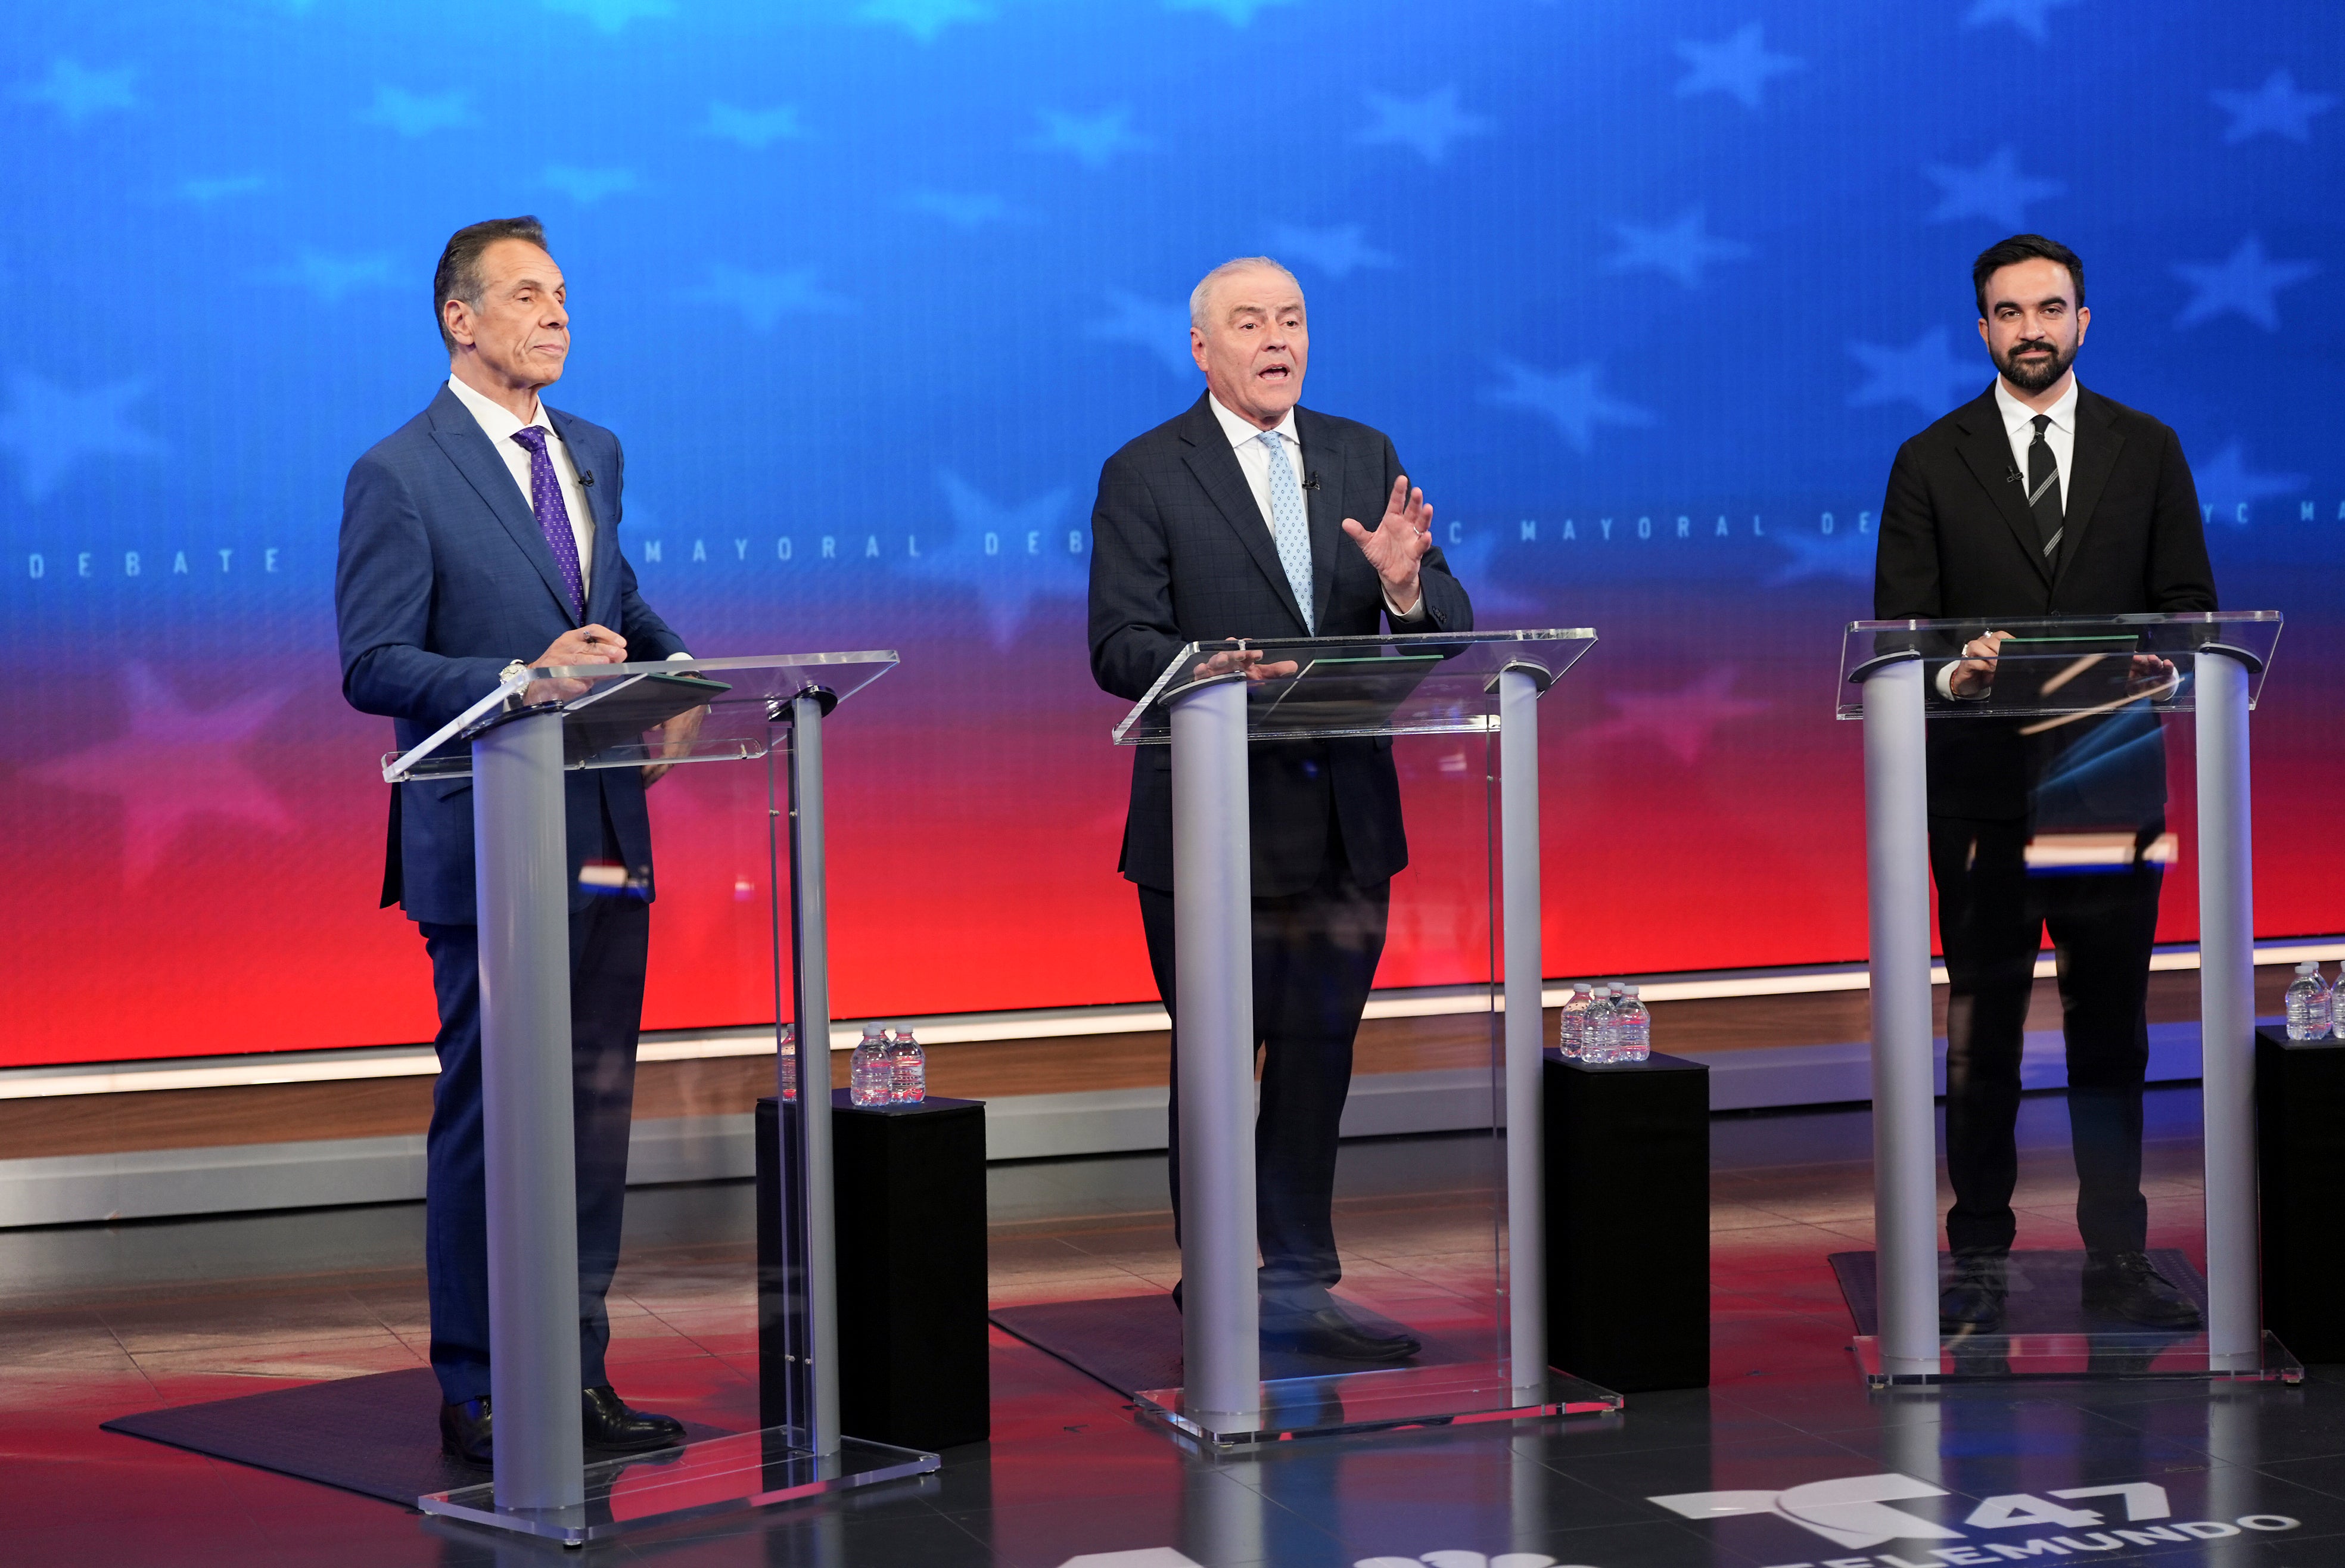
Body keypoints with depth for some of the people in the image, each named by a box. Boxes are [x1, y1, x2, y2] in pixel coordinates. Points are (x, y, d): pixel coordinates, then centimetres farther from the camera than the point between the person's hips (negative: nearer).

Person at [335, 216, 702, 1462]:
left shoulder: (594, 453, 14)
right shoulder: (397, 477, -8)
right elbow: (371, 666, -13)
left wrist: (665, 662, 4)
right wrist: (524, 680, -23)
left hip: (607, 833, 7)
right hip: (489, 844, -7)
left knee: (597, 1105, 10)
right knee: (488, 1114, -1)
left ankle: (577, 1373, 18)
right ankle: (476, 1393, 8)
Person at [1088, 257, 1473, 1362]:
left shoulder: (1364, 458, 10)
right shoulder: (1145, 475, -3)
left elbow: (1448, 629, 6)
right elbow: (1119, 648, -10)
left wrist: (1405, 585, -17)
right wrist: (1214, 670, -29)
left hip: (1343, 816, 4)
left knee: (1319, 1055, 11)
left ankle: (1299, 1287, 21)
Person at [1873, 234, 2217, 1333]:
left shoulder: (2147, 450, 10)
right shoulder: (1930, 462, 6)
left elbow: (2190, 602, 9)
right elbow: (1899, 624, 3)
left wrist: (2160, 663, -12)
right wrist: (1953, 671, -18)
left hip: (2114, 779, 1)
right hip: (1984, 781, -1)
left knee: (2111, 1024, 5)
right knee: (1981, 1027, 2)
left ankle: (2118, 1260, 12)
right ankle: (1979, 1263, 8)